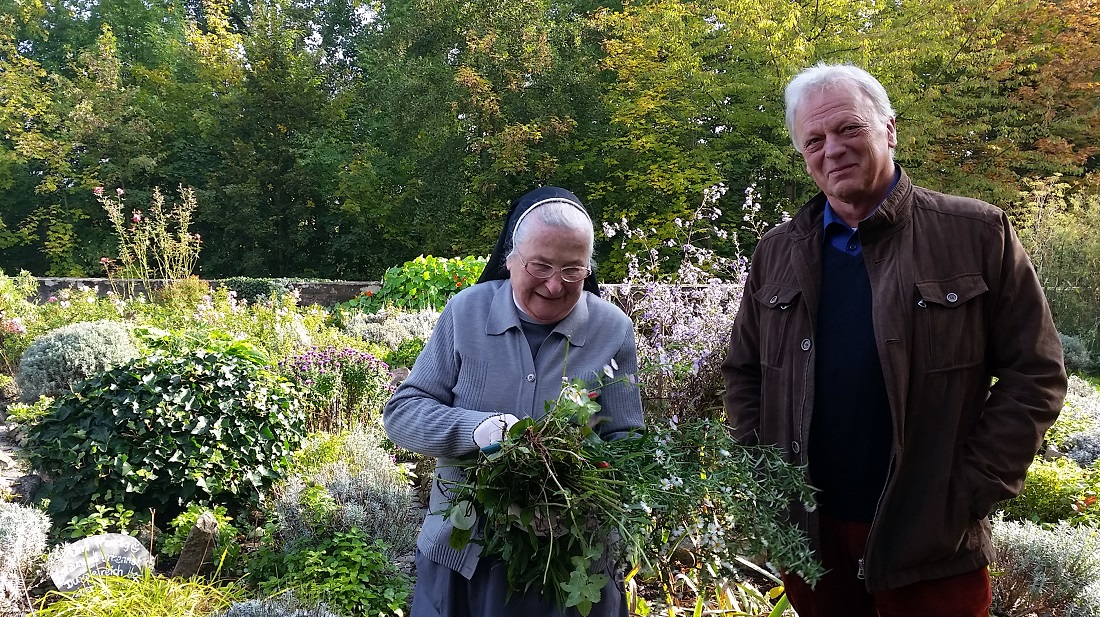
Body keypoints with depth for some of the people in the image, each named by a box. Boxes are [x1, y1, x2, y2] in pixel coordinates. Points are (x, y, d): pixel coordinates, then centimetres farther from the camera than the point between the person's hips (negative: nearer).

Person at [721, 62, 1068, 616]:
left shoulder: (976, 234, -5)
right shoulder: (777, 253, 5)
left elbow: (1034, 374, -5)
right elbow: (742, 374, 12)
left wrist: (969, 495, -11)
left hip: (933, 545, -3)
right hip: (808, 533, 3)